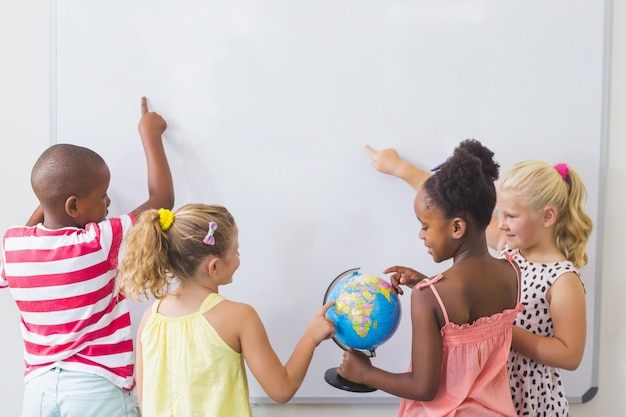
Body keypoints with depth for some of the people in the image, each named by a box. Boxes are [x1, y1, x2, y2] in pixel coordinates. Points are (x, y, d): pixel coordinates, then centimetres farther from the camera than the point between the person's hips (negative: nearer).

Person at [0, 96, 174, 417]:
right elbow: (162, 199, -7)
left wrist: (44, 205, 18)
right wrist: (150, 133, 4)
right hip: (98, 389, -5)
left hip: (39, 389, 5)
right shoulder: (98, 242, -16)